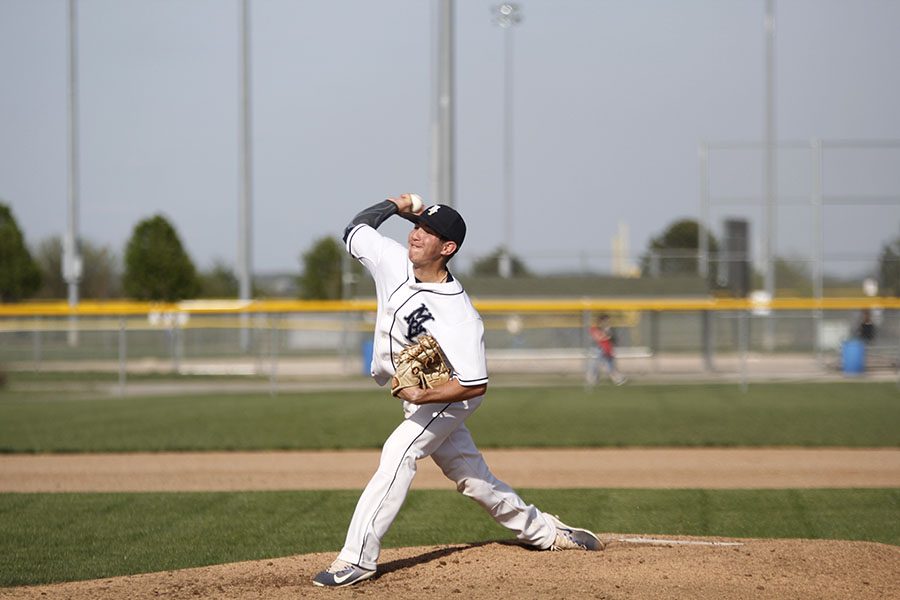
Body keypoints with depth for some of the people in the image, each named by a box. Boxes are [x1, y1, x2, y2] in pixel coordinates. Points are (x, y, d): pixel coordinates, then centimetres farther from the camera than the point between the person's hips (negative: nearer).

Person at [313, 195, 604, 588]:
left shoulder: (459, 315, -31)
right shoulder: (395, 262, -13)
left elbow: (475, 384, -30)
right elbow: (354, 231, 5)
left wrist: (423, 396, -39)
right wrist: (394, 206, -8)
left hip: (448, 398, -8)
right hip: (417, 395, 8)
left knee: (398, 453, -26)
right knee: (470, 474, 17)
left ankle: (357, 557, -29)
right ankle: (543, 530, 34)